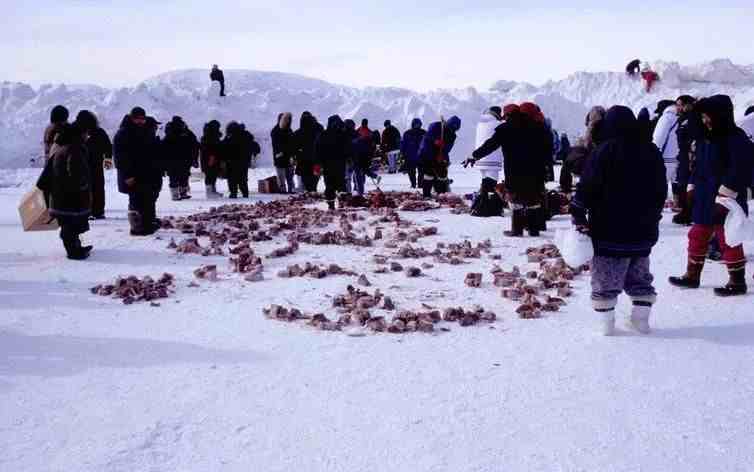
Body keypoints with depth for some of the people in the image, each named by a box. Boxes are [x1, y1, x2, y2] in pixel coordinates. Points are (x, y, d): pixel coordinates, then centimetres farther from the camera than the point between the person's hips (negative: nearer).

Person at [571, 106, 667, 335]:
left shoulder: (605, 151, -11)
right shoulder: (652, 152, 7)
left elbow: (587, 187, -14)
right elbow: (661, 190, 16)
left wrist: (579, 216, -5)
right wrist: (653, 217, 26)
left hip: (610, 230, -5)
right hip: (644, 230, 6)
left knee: (606, 277, 3)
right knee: (640, 276, 17)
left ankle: (606, 322, 4)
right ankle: (641, 319, 20)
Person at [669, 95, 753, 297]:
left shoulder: (736, 138, -13)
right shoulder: (705, 138, 12)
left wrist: (724, 196, -22)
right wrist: (691, 189, 14)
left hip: (725, 202, -9)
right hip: (704, 200, 9)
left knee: (728, 240, -2)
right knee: (697, 236, 15)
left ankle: (737, 281, 10)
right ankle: (692, 275, 27)